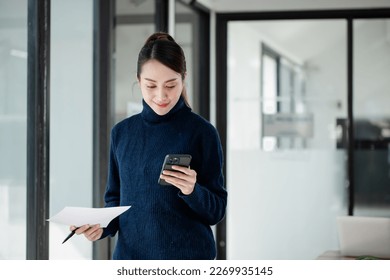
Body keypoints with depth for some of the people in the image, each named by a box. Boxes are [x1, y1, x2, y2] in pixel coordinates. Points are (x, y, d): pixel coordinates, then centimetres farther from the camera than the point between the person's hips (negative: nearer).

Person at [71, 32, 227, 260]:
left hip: (187, 258, -3)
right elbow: (115, 198, 12)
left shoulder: (201, 132, -8)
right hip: (130, 254, 3)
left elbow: (217, 211, -5)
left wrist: (192, 191, -23)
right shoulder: (122, 132, 3)